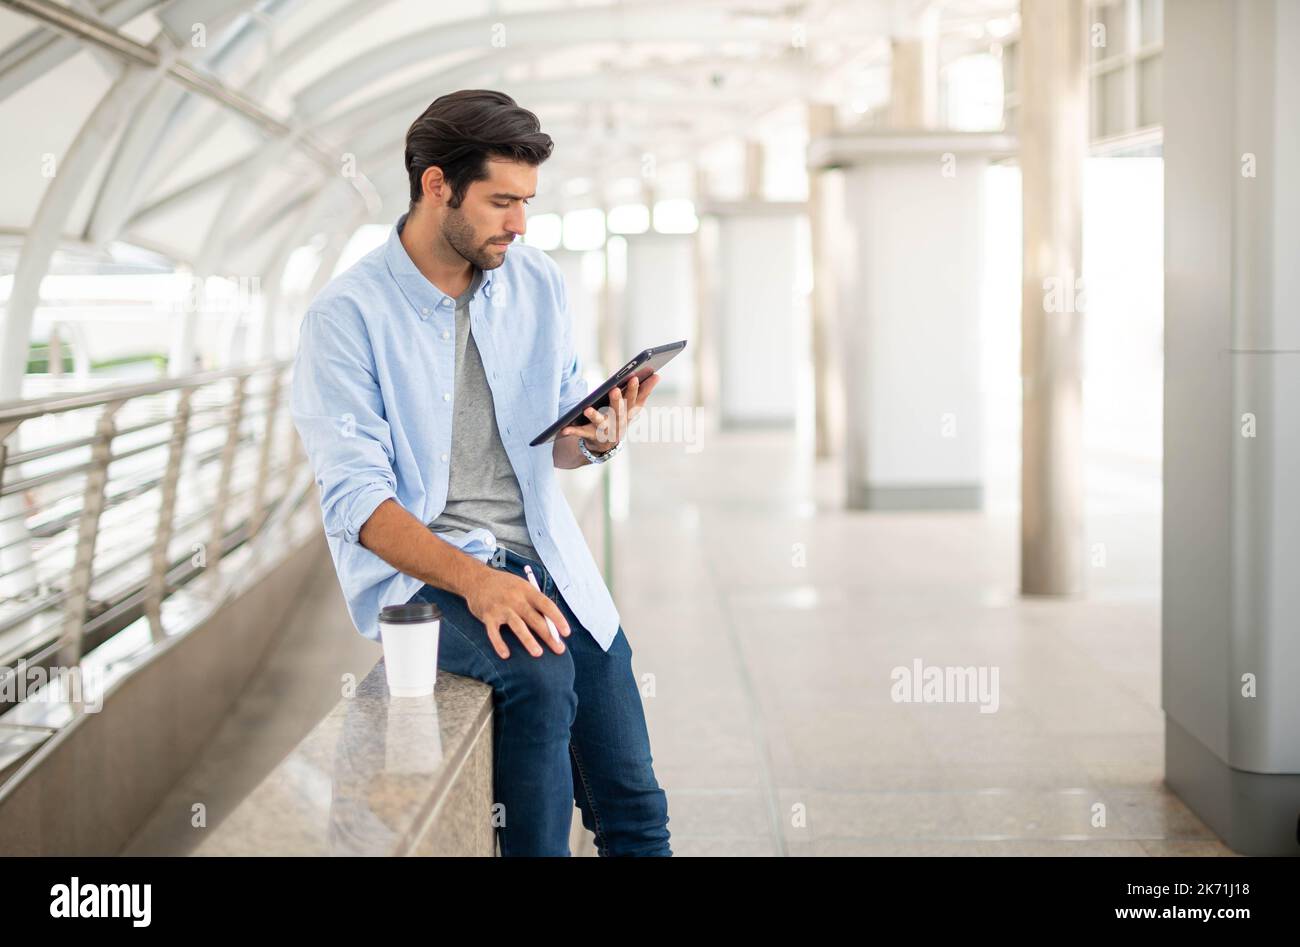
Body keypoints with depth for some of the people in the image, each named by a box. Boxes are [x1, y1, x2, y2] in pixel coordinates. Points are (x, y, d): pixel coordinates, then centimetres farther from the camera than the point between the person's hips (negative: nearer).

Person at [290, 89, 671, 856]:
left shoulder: (538, 282, 6)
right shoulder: (347, 315, -9)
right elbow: (356, 498, -15)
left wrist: (597, 440, -11)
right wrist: (474, 580, -30)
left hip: (542, 554, 5)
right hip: (416, 567, -4)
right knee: (538, 672, -33)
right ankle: (533, 849, -14)